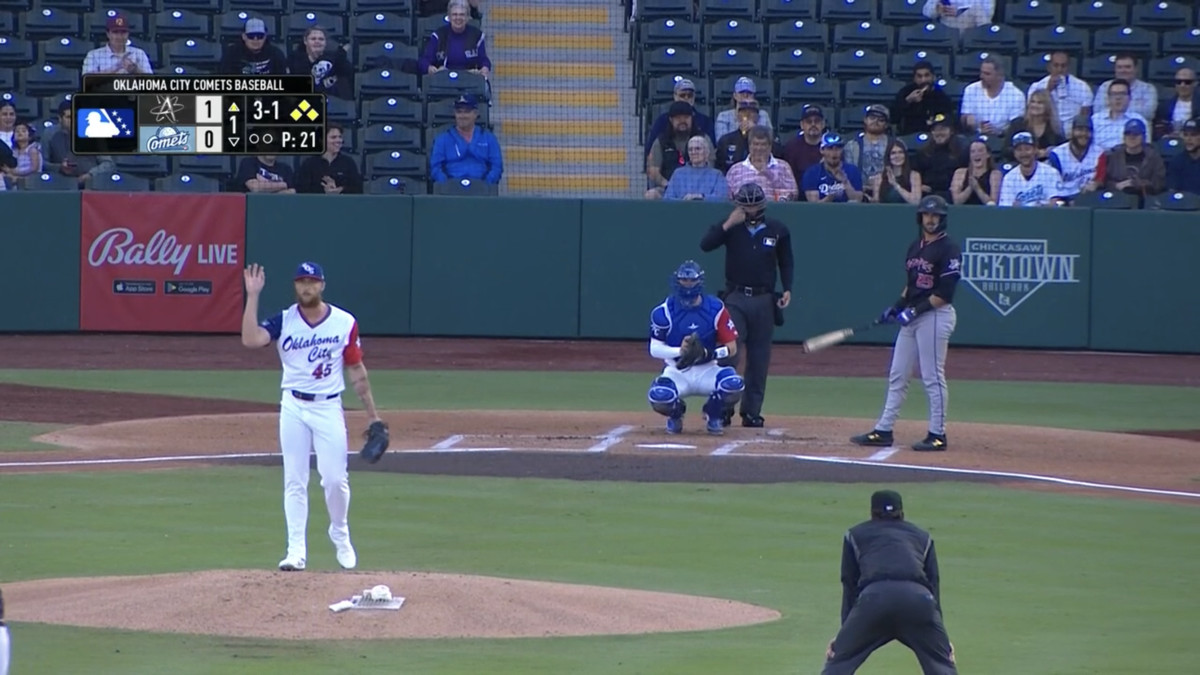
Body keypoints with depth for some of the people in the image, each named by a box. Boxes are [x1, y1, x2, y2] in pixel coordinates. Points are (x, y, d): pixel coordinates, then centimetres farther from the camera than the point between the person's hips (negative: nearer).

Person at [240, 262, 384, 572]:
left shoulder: (345, 323, -1)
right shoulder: (283, 321, -2)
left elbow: (356, 370, 5)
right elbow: (251, 339, -19)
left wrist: (372, 415, 4)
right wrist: (253, 296, -22)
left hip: (329, 407, 0)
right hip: (293, 407, 0)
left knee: (335, 479, -2)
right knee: (294, 481, 0)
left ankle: (340, 535, 24)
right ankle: (296, 550, 2)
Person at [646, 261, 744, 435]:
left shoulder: (715, 309, -6)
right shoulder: (664, 311, -8)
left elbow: (732, 347, -4)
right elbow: (655, 349, -10)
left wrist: (710, 353, -25)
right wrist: (680, 351, -29)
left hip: (707, 370, 1)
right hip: (677, 372, -1)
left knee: (734, 384, -31)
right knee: (659, 397, -34)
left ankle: (713, 415, 5)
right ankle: (676, 413, 8)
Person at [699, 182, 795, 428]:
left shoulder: (777, 230, 5)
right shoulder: (732, 228, 1)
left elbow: (786, 262, 13)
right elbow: (705, 245, -13)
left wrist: (787, 289, -1)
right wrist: (729, 223, -20)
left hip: (764, 300, 2)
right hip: (735, 298, -2)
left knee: (759, 359, 4)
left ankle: (752, 412, 10)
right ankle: (723, 408, -7)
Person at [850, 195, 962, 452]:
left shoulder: (948, 249, -11)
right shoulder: (915, 247, 15)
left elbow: (945, 292, -16)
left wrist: (916, 310, -17)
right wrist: (897, 306, 10)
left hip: (936, 315, -9)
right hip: (911, 317, 9)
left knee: (933, 377, -5)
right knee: (897, 375, 9)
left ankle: (938, 435, 1)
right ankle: (883, 431, 13)